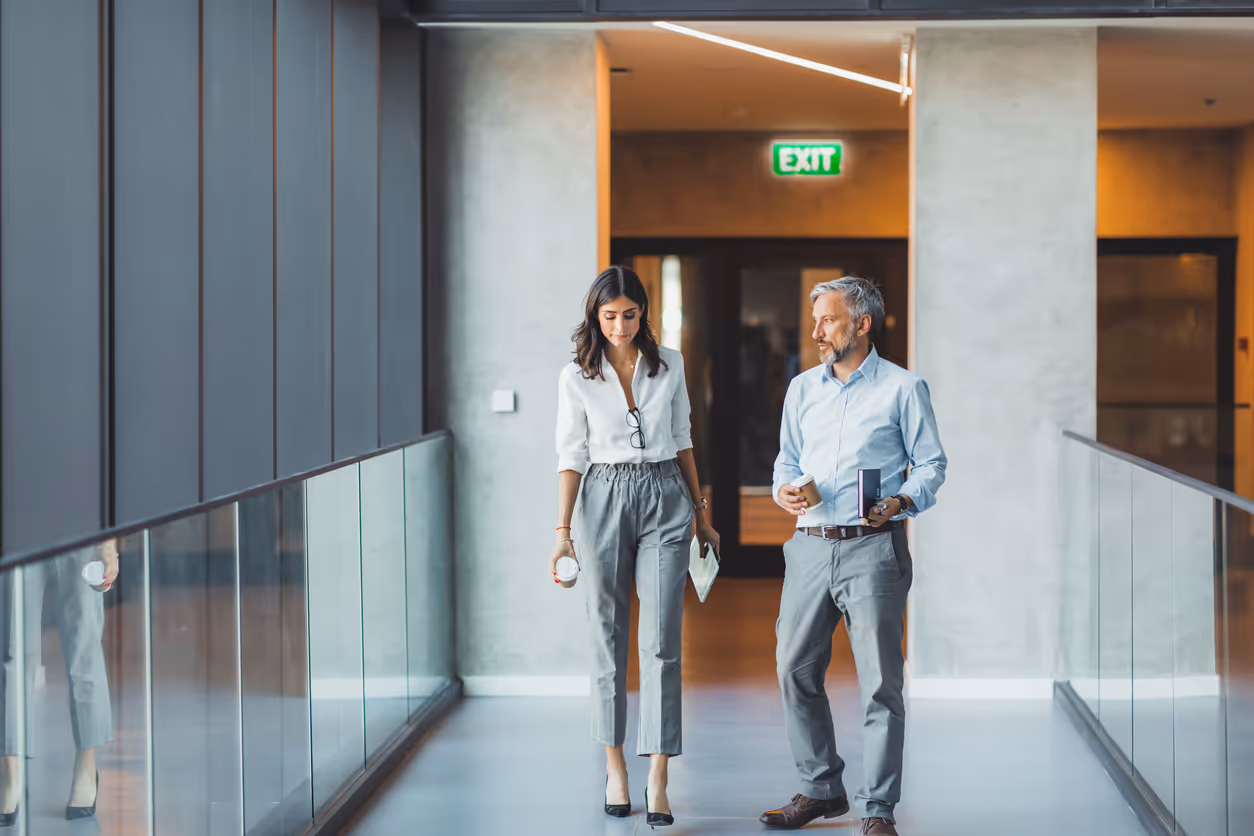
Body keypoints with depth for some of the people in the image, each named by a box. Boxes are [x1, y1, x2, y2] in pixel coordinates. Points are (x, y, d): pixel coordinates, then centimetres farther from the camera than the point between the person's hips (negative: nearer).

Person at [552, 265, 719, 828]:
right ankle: (614, 766, 19)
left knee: (661, 640, -8)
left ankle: (658, 780, -8)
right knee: (608, 635, 6)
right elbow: (571, 457, 1)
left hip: (664, 498, 0)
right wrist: (562, 532, -7)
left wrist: (700, 513, 16)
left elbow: (682, 441, 13)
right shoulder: (577, 378, 1)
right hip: (605, 499, 0)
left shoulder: (669, 365, 5)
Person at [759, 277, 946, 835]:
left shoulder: (902, 388, 1)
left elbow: (931, 464, 2)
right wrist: (783, 489, -3)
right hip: (810, 544, 5)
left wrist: (900, 503, -16)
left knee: (880, 682, -5)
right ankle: (820, 789, 21)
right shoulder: (802, 388, 14)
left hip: (872, 547, -5)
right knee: (794, 669, 6)